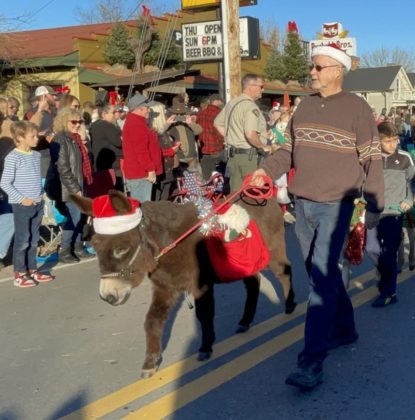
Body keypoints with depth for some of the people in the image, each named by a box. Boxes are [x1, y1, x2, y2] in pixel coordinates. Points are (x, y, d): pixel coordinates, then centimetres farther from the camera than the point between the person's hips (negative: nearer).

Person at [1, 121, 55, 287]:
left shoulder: (36, 155, 9)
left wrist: (40, 196, 8)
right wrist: (21, 199, -16)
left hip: (37, 204, 7)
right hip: (22, 205, -7)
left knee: (34, 239, 14)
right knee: (22, 240, -1)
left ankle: (32, 270, 24)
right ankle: (19, 275, 8)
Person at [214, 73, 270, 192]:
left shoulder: (232, 103, 11)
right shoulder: (250, 106, -18)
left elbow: (217, 123, 21)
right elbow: (250, 134, -29)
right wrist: (263, 147, -13)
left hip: (233, 154, 9)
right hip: (248, 155, -9)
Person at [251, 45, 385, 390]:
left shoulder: (357, 108, -6)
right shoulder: (305, 106, 10)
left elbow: (372, 161, -6)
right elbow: (289, 150, 14)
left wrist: (374, 206, -7)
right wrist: (266, 170, -3)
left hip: (335, 206, -6)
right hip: (303, 204, 6)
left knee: (322, 278, -12)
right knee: (321, 271, 16)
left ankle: (312, 362, -12)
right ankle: (344, 328, 36)